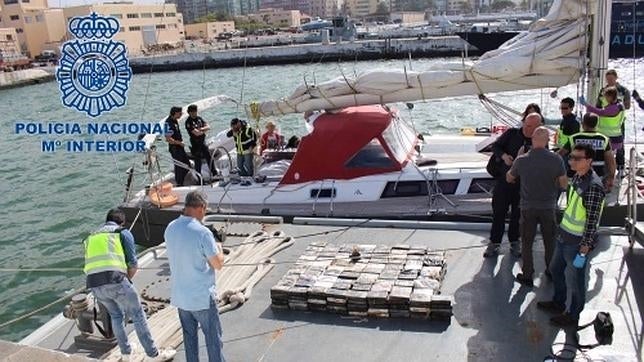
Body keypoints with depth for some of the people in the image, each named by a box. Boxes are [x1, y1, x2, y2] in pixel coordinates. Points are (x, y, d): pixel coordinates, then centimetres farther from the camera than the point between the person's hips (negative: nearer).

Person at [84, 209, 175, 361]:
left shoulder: (91, 237, 29)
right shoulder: (123, 233, 14)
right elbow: (133, 264, 7)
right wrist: (125, 281, 23)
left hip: (94, 284, 5)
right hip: (115, 280, -5)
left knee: (116, 315, 26)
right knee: (138, 316, 7)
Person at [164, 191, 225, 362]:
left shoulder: (170, 228, -2)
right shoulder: (202, 232, -22)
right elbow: (218, 264, -15)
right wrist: (219, 248, 4)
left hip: (179, 295, 6)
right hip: (202, 297, -6)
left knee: (189, 336, 18)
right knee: (213, 338, 9)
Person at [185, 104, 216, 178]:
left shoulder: (199, 118, 6)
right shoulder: (188, 122, -15)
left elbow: (208, 127, 1)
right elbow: (196, 133, -23)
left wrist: (201, 129, -17)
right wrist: (204, 130, -7)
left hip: (203, 141, 7)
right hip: (195, 143, -7)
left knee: (209, 157, 14)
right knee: (198, 160, 1)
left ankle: (214, 173, 26)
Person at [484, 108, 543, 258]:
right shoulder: (511, 133, -4)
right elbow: (495, 146, 4)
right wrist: (503, 155, -16)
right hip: (504, 179, 0)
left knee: (518, 214, 11)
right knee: (499, 211, 4)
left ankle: (514, 242, 28)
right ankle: (494, 243, 14)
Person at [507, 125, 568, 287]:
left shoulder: (521, 160, -13)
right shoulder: (556, 159, -13)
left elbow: (509, 179, 4)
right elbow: (564, 184, -6)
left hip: (528, 208, -1)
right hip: (548, 207, 1)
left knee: (527, 243, 11)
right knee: (550, 241, 19)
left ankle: (527, 275, 18)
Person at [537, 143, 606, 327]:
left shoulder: (593, 187, -25)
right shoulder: (577, 176, 2)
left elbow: (592, 222, -24)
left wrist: (583, 251, -21)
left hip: (577, 243, -9)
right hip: (564, 236, 9)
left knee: (577, 280, 9)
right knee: (555, 269, 24)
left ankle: (573, 315, 28)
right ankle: (558, 303, 45)